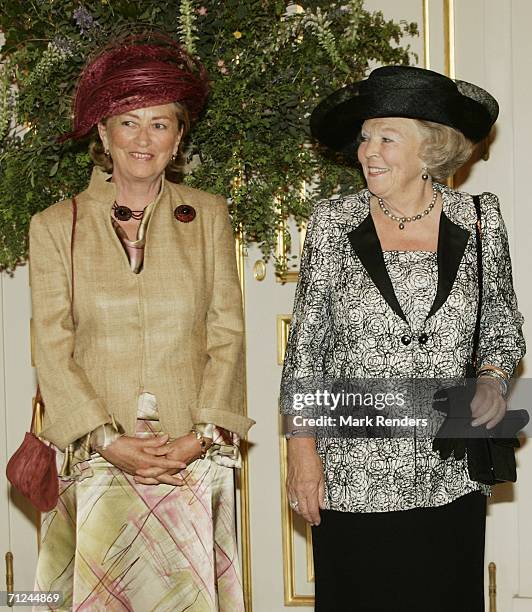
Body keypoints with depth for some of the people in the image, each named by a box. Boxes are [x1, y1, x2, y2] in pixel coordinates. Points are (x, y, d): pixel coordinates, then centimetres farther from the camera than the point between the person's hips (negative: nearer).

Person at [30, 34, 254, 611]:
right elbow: (52, 349, 0)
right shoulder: (55, 225, 6)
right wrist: (106, 440, -11)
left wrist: (203, 436, -7)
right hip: (95, 464, 0)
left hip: (193, 462, 1)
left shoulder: (209, 216, 9)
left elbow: (227, 334, 5)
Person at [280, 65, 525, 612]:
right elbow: (305, 344, 3)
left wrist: (493, 377, -7)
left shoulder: (480, 219, 2)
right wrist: (302, 449, -1)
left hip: (451, 480, 1)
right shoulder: (333, 223, 0)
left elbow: (503, 325, 13)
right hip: (353, 479, -1)